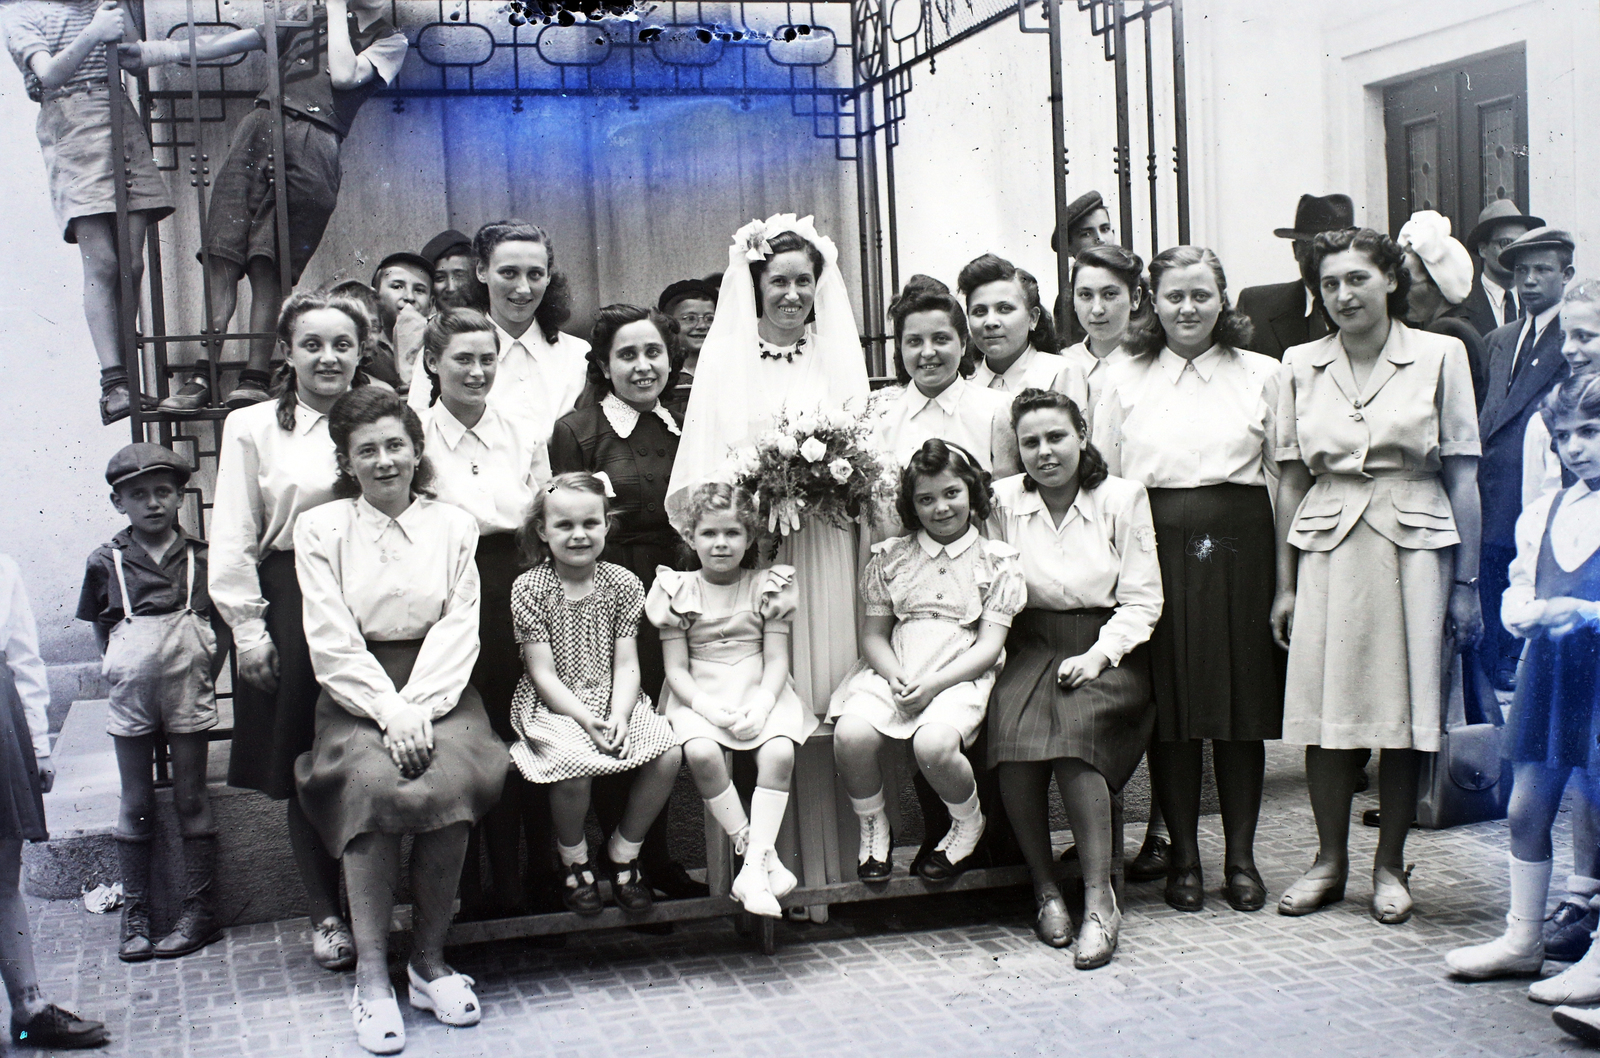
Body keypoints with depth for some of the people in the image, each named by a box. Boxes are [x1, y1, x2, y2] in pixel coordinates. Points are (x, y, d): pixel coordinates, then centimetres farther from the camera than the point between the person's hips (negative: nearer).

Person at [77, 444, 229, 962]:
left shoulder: (201, 557, 1)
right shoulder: (106, 561, 3)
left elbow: (222, 621, 6)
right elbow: (101, 627, 12)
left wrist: (206, 669, -3)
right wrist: (118, 668, 2)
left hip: (188, 691, -1)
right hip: (132, 692, 1)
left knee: (191, 797, 4)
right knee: (135, 803, 7)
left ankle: (199, 911, 10)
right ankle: (134, 916, 13)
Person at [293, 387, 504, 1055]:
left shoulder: (454, 526, 10)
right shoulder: (320, 529, 5)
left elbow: (458, 630, 2)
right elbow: (332, 642, -3)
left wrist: (418, 707, -13)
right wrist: (390, 711, -15)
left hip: (437, 689, 1)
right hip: (355, 692, -1)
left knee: (453, 781, -28)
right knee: (373, 783, -30)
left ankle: (429, 960, -12)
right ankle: (371, 975, -21)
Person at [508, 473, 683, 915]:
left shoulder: (622, 584, 3)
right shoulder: (529, 589, -5)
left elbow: (626, 664, 0)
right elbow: (543, 673, -9)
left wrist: (619, 716, -18)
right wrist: (585, 719, -21)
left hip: (614, 701, 4)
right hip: (553, 707, -3)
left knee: (668, 753, -22)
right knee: (574, 765, -33)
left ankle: (623, 851, 3)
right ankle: (573, 858, 0)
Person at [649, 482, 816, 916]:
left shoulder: (767, 587, 6)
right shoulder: (679, 592, 5)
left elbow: (776, 658, 1)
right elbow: (676, 669, 1)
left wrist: (760, 706, -18)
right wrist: (709, 708, -18)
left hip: (759, 695, 1)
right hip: (700, 698, -1)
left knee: (779, 751, -29)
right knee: (701, 752, -32)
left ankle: (753, 866, -25)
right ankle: (763, 854, -21)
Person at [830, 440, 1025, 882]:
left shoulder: (995, 562, 5)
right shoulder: (890, 558, 13)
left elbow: (989, 645, -1)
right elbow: (874, 635, 10)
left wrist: (933, 684, -15)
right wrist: (895, 678, -12)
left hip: (959, 676, -2)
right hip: (892, 673, 3)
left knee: (933, 743, -34)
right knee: (851, 735, -28)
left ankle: (968, 824, 0)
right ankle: (873, 830, 1)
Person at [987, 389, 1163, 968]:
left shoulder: (1122, 497, 2)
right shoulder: (1003, 500, 7)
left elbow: (1143, 599, 1)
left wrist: (1099, 654, -12)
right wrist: (993, 655, -10)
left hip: (1106, 647, -2)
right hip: (1030, 647, 2)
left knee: (1073, 727, -32)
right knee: (1012, 731, -29)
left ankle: (1099, 899, -24)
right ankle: (1045, 888, -13)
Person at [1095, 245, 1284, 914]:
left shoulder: (1261, 375, 9)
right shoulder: (1126, 382, 9)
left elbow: (1281, 475, 7)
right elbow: (1104, 481, 8)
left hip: (1238, 543, 0)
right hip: (1157, 548, 0)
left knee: (1243, 701, 3)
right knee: (1168, 706, 2)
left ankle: (1241, 856, 14)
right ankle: (1184, 856, 13)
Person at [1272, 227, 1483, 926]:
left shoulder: (1440, 356, 0)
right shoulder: (1301, 365, 7)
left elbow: (1463, 475, 1)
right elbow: (1291, 479, 9)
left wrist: (1467, 581, -2)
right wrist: (1285, 583, 5)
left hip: (1414, 546, -2)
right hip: (1327, 547, 2)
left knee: (1404, 711, 4)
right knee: (1326, 710, 3)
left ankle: (1389, 864, 18)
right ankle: (1330, 861, 17)